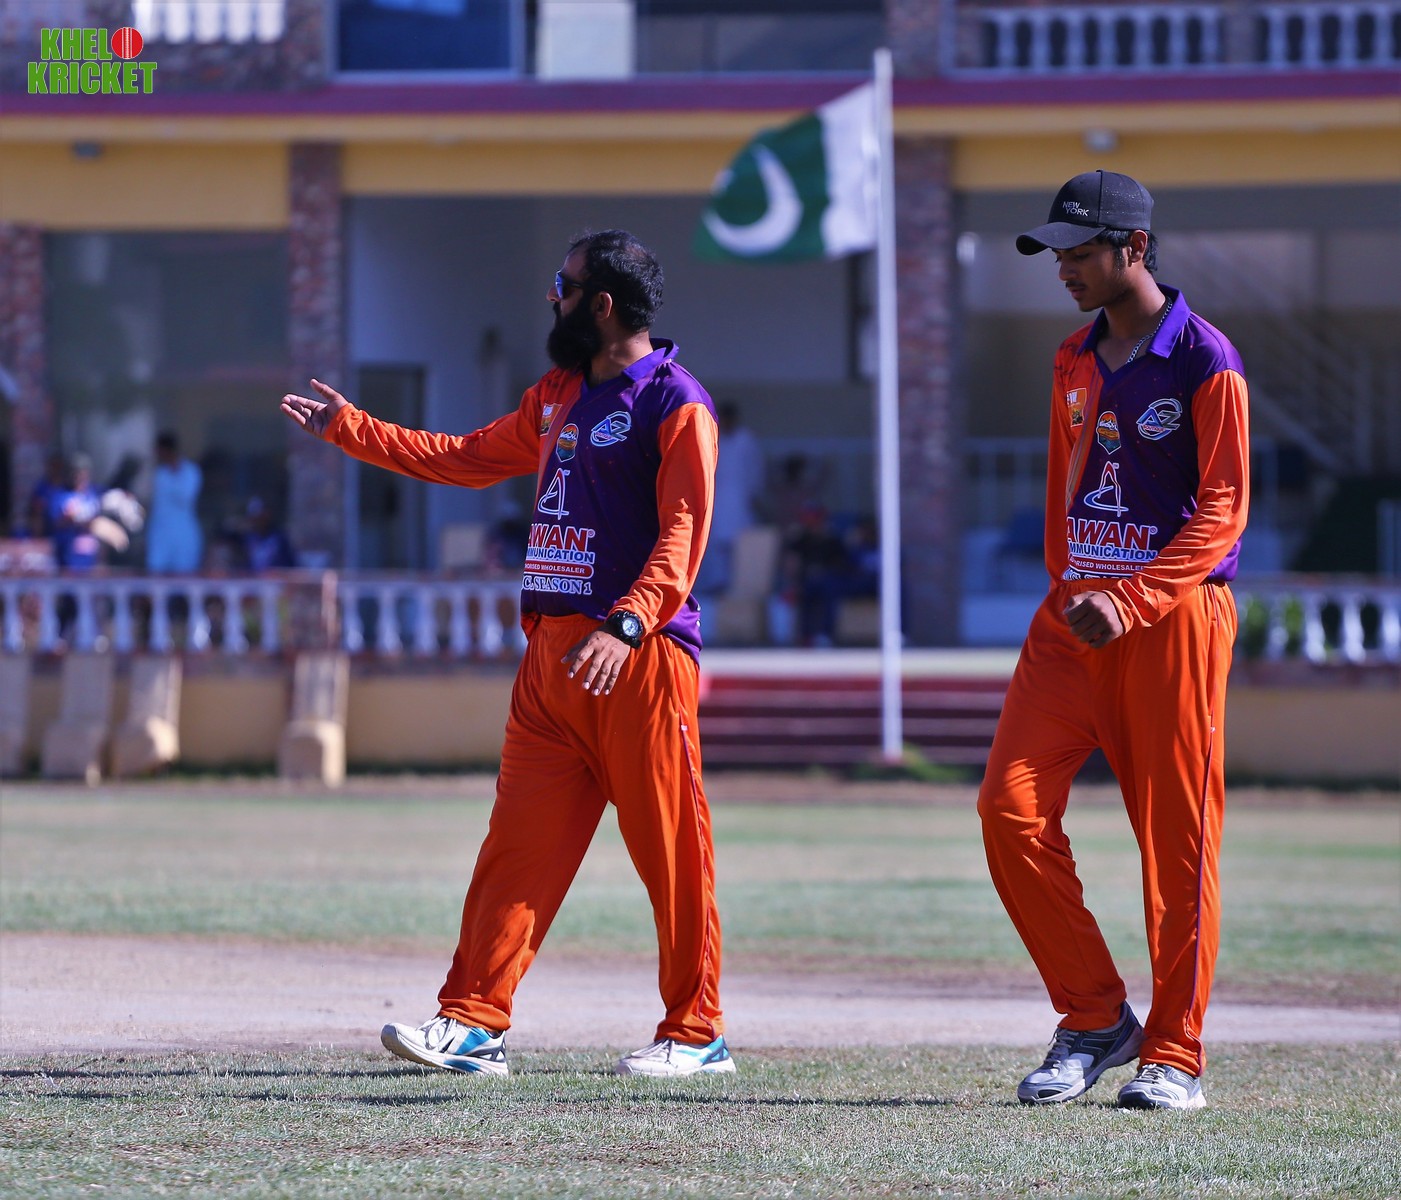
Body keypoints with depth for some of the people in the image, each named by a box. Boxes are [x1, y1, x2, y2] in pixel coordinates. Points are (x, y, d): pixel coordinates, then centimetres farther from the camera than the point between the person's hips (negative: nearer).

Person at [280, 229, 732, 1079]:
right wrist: (349, 428, 30)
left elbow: (682, 533, -15)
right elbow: (468, 459, 31)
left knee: (670, 848, -4)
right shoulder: (558, 398, 21)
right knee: (519, 840, 3)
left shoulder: (675, 403, -6)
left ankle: (696, 1032, 3)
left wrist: (627, 626, -28)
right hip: (552, 653, 8)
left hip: (640, 655, -8)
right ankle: (475, 1022, 1)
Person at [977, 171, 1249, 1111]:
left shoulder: (1206, 363, -8)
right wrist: (1069, 594, 14)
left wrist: (1130, 602, -21)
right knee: (1012, 809, -6)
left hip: (1175, 614, -7)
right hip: (1078, 614, 7)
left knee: (1177, 836, -3)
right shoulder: (1076, 363, 14)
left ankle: (1175, 1056, 5)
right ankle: (1095, 1019, 6)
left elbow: (1223, 510, -13)